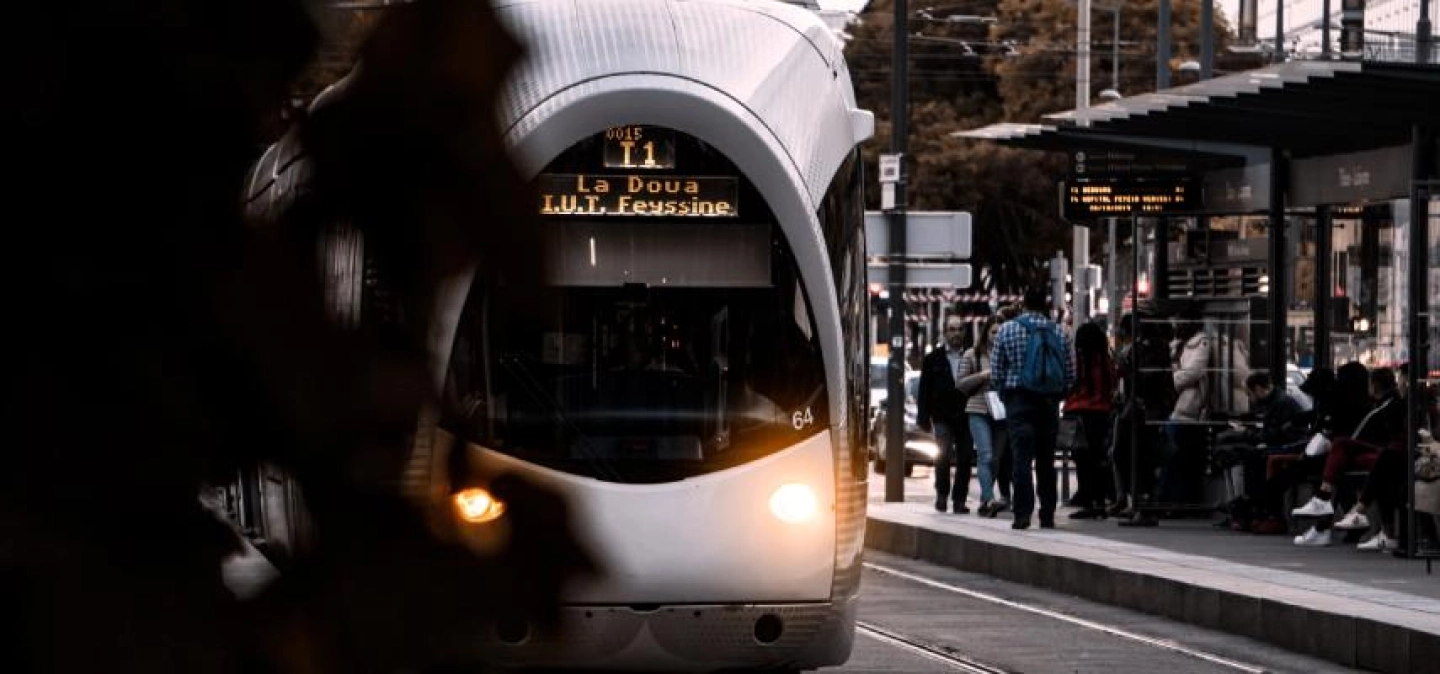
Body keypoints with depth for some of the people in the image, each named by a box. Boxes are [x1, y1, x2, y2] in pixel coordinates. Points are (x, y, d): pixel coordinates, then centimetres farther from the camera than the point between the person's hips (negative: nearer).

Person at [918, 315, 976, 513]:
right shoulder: (933, 359, 7)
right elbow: (924, 391, 5)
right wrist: (923, 418, -2)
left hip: (966, 416, 1)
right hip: (942, 417, -1)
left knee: (964, 459, 1)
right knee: (944, 455, -12)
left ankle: (959, 499, 9)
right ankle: (942, 494, 4)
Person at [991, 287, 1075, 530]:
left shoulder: (1007, 330, -2)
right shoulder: (1060, 334, 4)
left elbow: (995, 373, 0)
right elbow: (1071, 375, 5)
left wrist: (1005, 394, 16)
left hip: (1019, 400, -2)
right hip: (1050, 403, 2)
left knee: (1022, 457, -7)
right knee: (1046, 460, 10)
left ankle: (1023, 512, -18)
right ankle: (1047, 515, 12)